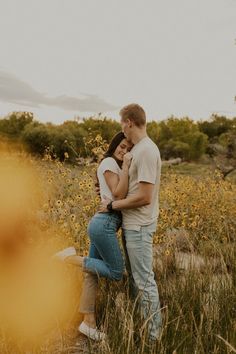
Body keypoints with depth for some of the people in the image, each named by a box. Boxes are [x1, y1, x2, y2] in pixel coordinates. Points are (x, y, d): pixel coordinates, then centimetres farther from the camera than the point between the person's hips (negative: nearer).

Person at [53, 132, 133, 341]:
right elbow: (119, 194, -15)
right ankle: (72, 258, -1)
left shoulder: (115, 166, 23)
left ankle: (88, 322, 18)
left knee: (93, 273, 10)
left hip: (103, 223, 10)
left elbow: (122, 194, 11)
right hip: (105, 223, -10)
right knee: (116, 273, -1)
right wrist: (125, 167, -15)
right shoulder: (109, 162, -6)